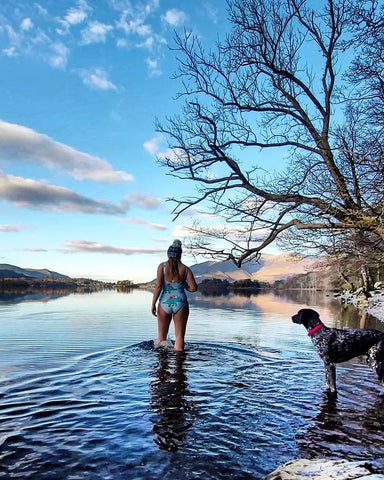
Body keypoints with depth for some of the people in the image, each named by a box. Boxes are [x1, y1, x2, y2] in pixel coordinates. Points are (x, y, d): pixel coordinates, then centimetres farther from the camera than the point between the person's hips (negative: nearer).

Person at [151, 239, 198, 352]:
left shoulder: (162, 266, -2)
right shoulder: (185, 269, 2)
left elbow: (158, 286, -8)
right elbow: (193, 288, -3)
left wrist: (153, 304, -3)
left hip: (165, 303, 0)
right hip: (181, 303, 1)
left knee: (161, 337, 15)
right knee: (179, 336, 7)